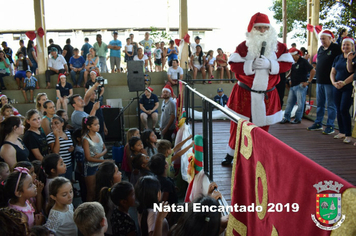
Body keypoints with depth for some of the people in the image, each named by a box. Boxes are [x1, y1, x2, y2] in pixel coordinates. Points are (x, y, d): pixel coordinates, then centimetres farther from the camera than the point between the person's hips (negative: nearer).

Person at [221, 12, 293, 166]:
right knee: (238, 125, 4)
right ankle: (231, 154, 19)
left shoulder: (278, 46, 2)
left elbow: (287, 64, -5)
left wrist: (269, 64, -19)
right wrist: (251, 65, -23)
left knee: (263, 126, 11)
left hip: (267, 95, 2)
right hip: (245, 94, -2)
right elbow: (234, 65, -10)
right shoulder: (244, 46, -4)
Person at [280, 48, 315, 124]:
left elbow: (313, 71, -14)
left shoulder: (303, 62, -10)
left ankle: (298, 119, 5)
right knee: (289, 102, 6)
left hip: (300, 86, -8)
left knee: (300, 103, -1)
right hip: (293, 86, 8)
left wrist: (308, 82, -14)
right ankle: (286, 118, 10)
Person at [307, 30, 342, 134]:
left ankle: (330, 126, 3)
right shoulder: (320, 49, 14)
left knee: (331, 105, -2)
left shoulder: (336, 48, -8)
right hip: (320, 81, 8)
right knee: (320, 104, 14)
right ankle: (318, 124, 23)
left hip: (330, 82, -7)